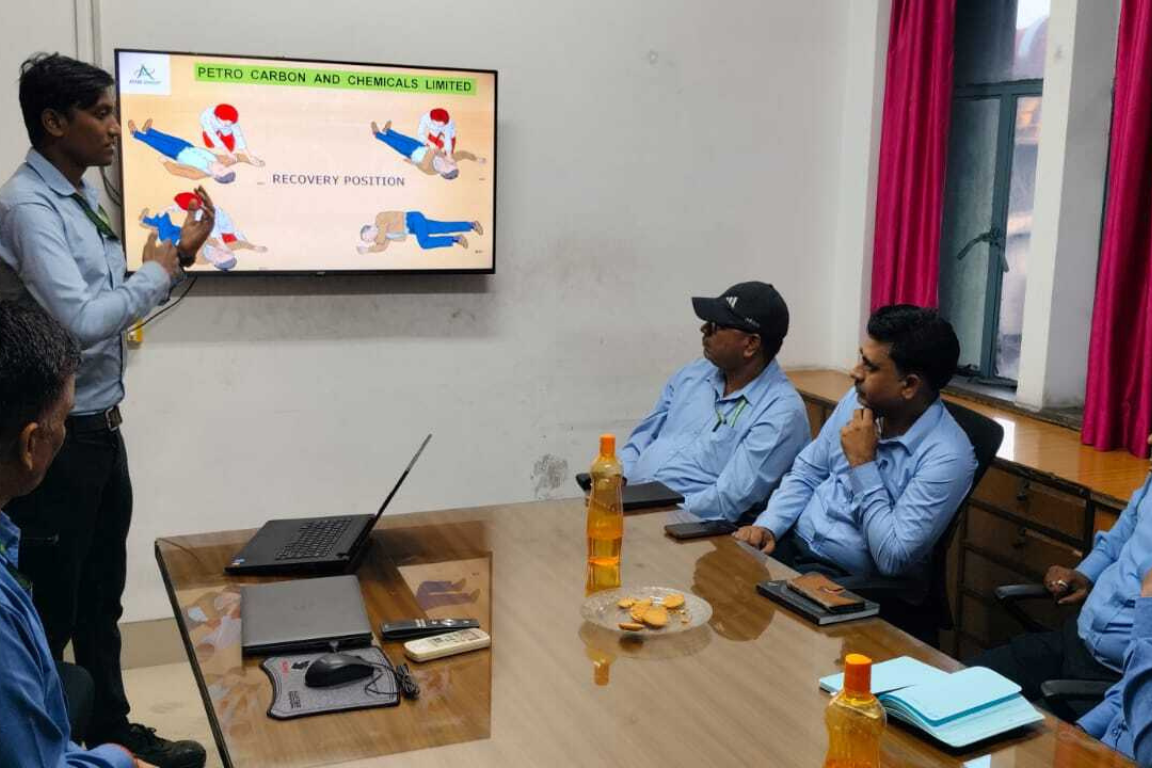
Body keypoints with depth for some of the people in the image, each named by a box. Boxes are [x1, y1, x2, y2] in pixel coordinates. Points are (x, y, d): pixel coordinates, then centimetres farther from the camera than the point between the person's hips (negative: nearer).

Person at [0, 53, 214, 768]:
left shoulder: (85, 197, 10)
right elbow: (83, 320, -27)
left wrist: (180, 256, 4)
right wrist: (156, 273, -12)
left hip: (101, 428, 9)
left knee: (101, 598, 19)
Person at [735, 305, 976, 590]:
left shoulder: (947, 456, -21)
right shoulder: (858, 400, 1)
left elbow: (892, 558, -24)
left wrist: (862, 464, -21)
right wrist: (767, 526, -6)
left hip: (848, 579, -6)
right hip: (791, 544, 6)